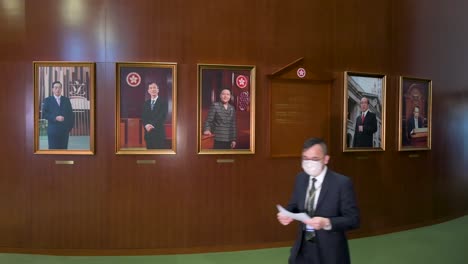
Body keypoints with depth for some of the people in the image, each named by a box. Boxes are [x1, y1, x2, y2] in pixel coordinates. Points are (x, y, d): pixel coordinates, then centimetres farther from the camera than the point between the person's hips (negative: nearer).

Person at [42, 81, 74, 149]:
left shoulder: (66, 100, 13)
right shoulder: (47, 100, 6)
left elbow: (71, 114, 11)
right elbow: (44, 114, -3)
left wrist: (70, 126, 2)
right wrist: (55, 118, -17)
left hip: (65, 130, 2)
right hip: (53, 130, -2)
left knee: (64, 149, 3)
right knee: (53, 149, -3)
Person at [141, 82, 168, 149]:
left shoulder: (163, 102, 0)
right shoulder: (146, 103, 16)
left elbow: (163, 117, -10)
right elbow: (143, 117, 9)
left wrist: (153, 125, -19)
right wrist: (146, 125, -11)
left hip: (159, 132, -5)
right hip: (148, 132, 5)